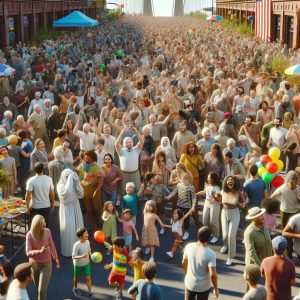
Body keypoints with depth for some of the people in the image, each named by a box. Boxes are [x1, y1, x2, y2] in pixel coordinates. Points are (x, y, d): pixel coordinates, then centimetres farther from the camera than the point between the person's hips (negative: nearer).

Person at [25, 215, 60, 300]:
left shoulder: (47, 231, -16)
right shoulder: (29, 235, -21)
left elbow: (51, 245, 3)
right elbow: (28, 253, -26)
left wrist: (56, 258, 15)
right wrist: (40, 251, -44)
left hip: (46, 264, -1)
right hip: (34, 264, 1)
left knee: (42, 290, -10)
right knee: (38, 287, 23)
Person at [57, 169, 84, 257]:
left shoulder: (74, 184, 1)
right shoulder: (60, 185, -14)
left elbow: (81, 195, -9)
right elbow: (66, 192, -36)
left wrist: (76, 182, -18)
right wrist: (69, 180, -32)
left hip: (76, 209, 5)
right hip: (66, 210, -5)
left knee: (78, 229, 9)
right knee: (68, 230, -5)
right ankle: (67, 251, 9)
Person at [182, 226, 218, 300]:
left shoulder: (189, 246, -14)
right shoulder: (210, 254, -27)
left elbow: (184, 263, 1)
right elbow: (213, 274, -26)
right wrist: (216, 289, -11)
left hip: (190, 283, 3)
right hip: (204, 287, -3)